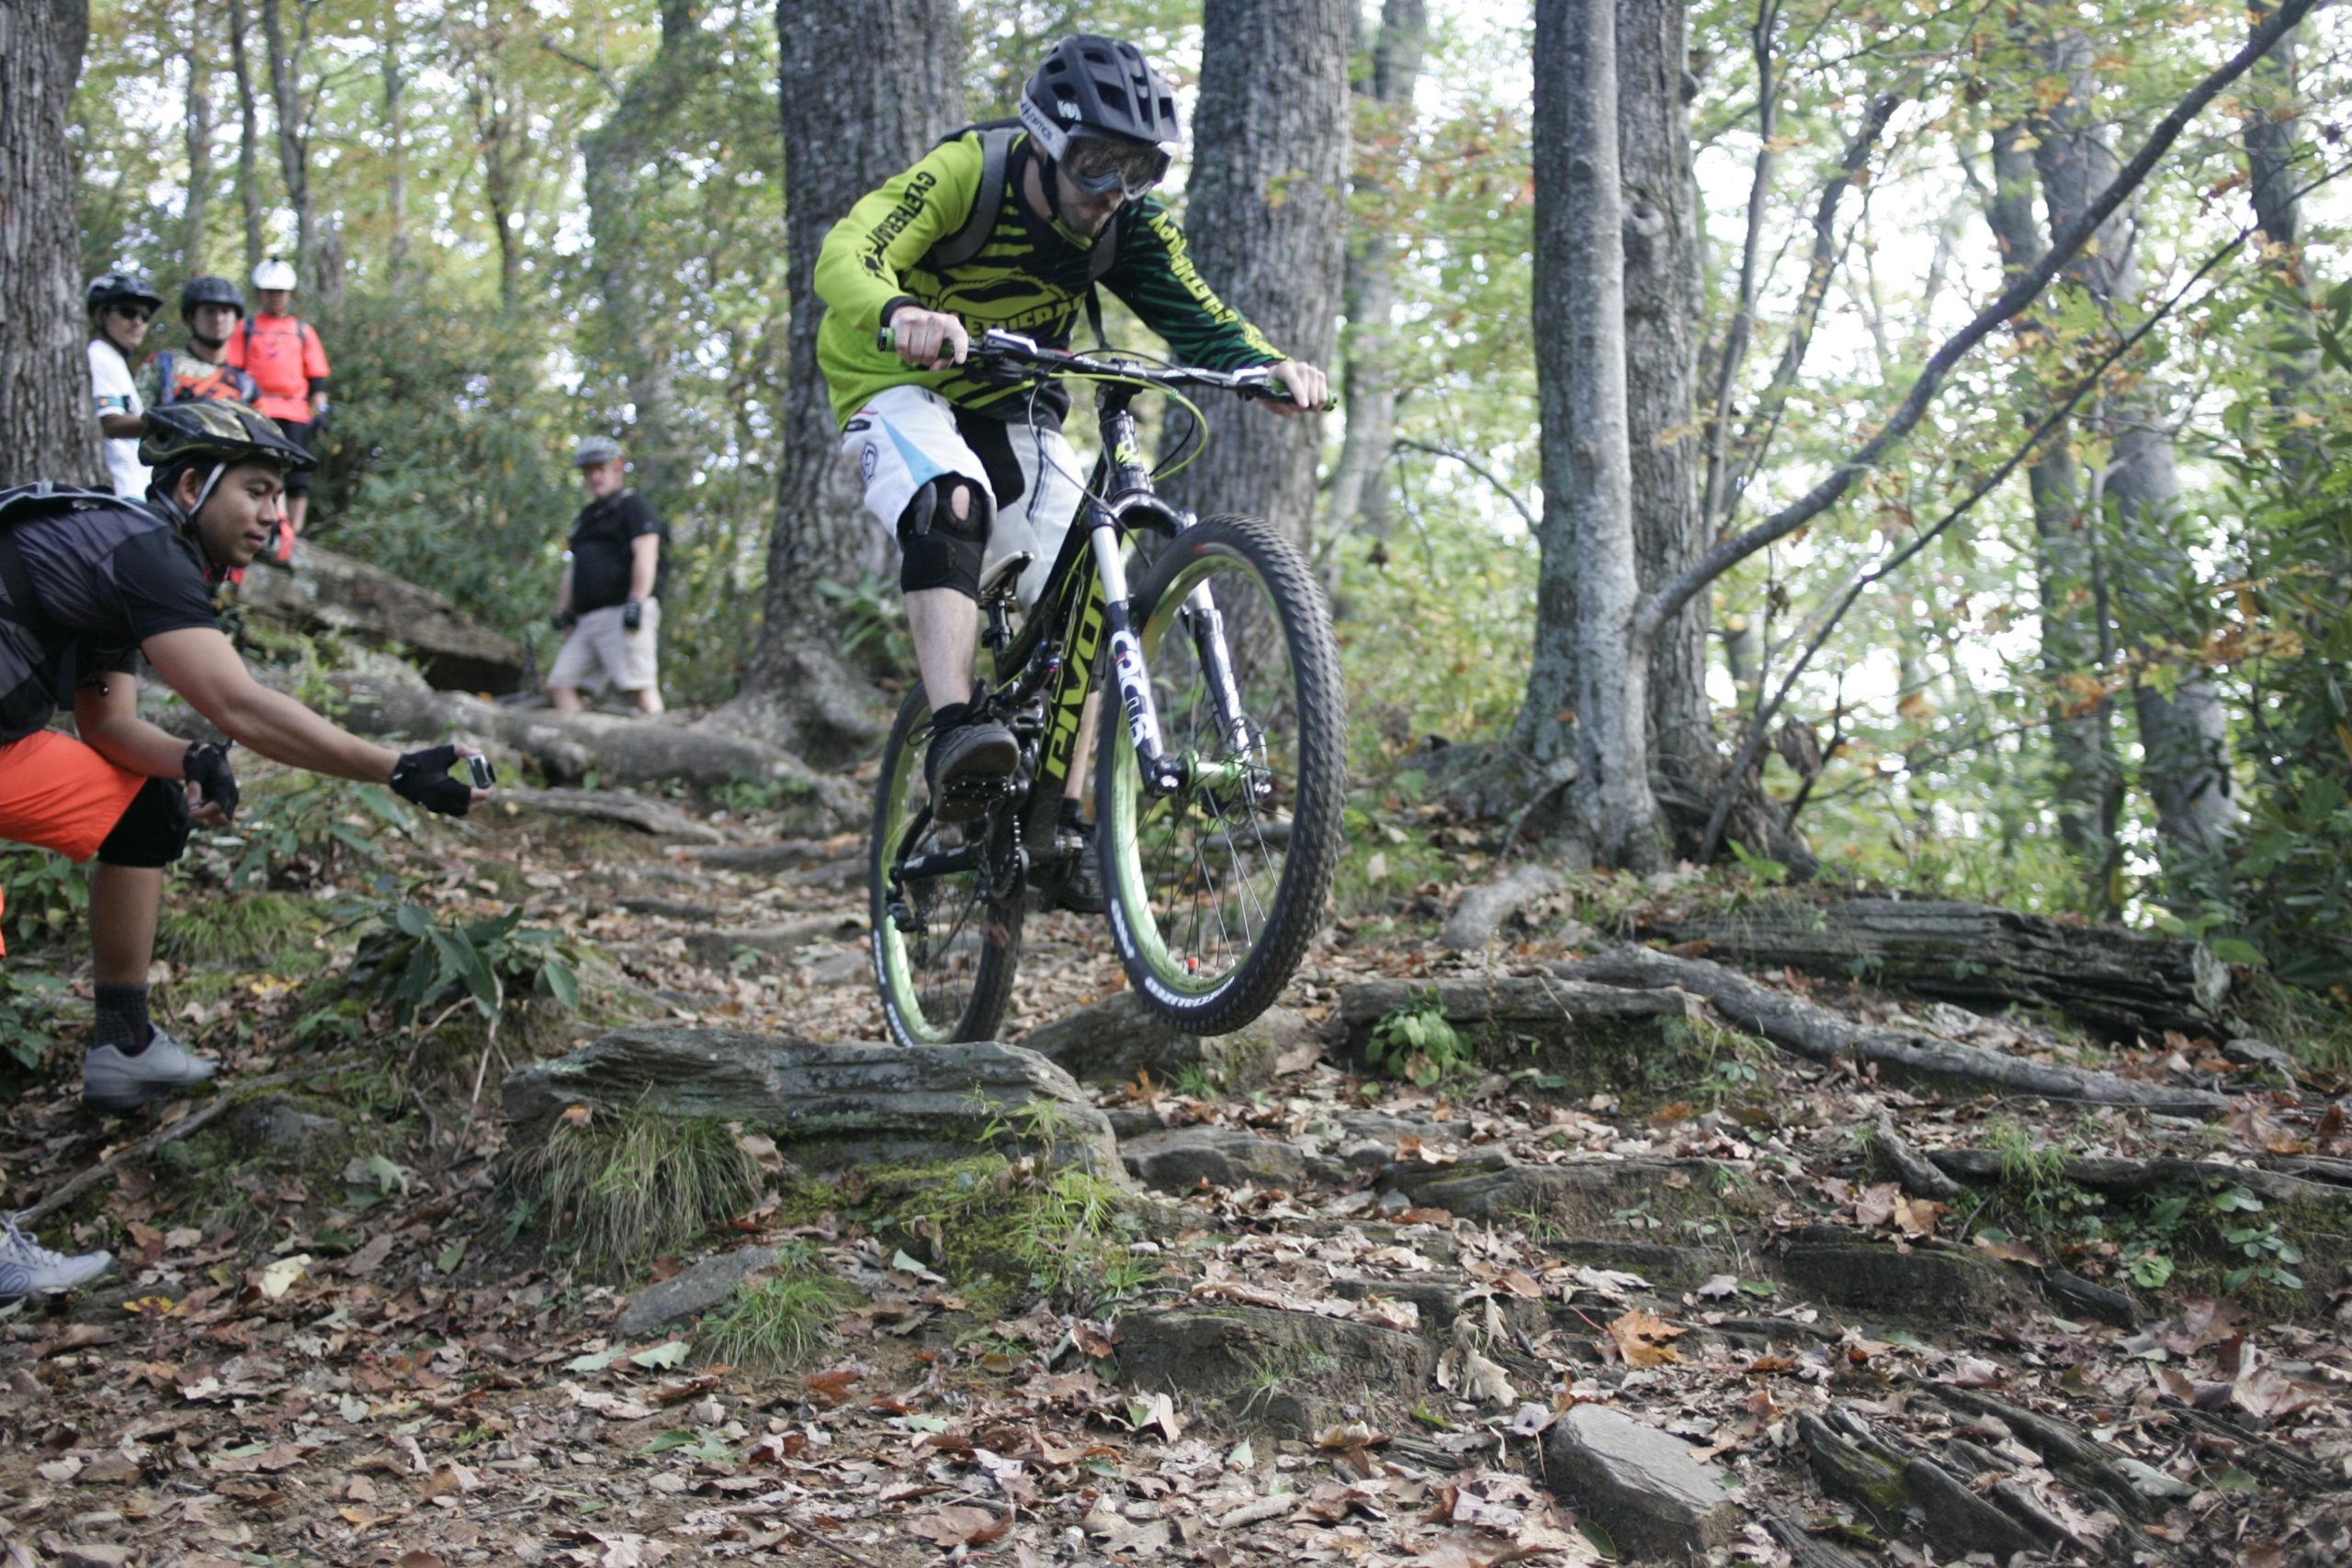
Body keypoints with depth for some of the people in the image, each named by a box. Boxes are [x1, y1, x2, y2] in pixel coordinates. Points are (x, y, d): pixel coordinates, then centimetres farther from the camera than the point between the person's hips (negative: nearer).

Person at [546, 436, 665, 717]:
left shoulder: (633, 506, 2)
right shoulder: (586, 517, 27)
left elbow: (646, 555, -11)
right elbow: (572, 568, 29)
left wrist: (636, 603, -19)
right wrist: (563, 612, 19)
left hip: (621, 615, -9)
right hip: (588, 620, 9)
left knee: (641, 686, -16)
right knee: (560, 683, 1)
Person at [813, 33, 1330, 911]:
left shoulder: (1128, 224, -12)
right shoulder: (967, 173, -25)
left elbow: (1195, 317, -18)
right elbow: (846, 256, -37)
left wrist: (1269, 365, -40)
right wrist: (901, 314, -60)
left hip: (1012, 410, 5)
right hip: (899, 387, -4)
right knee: (951, 502, -38)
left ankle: (1062, 824, -2)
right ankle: (953, 734, -44)